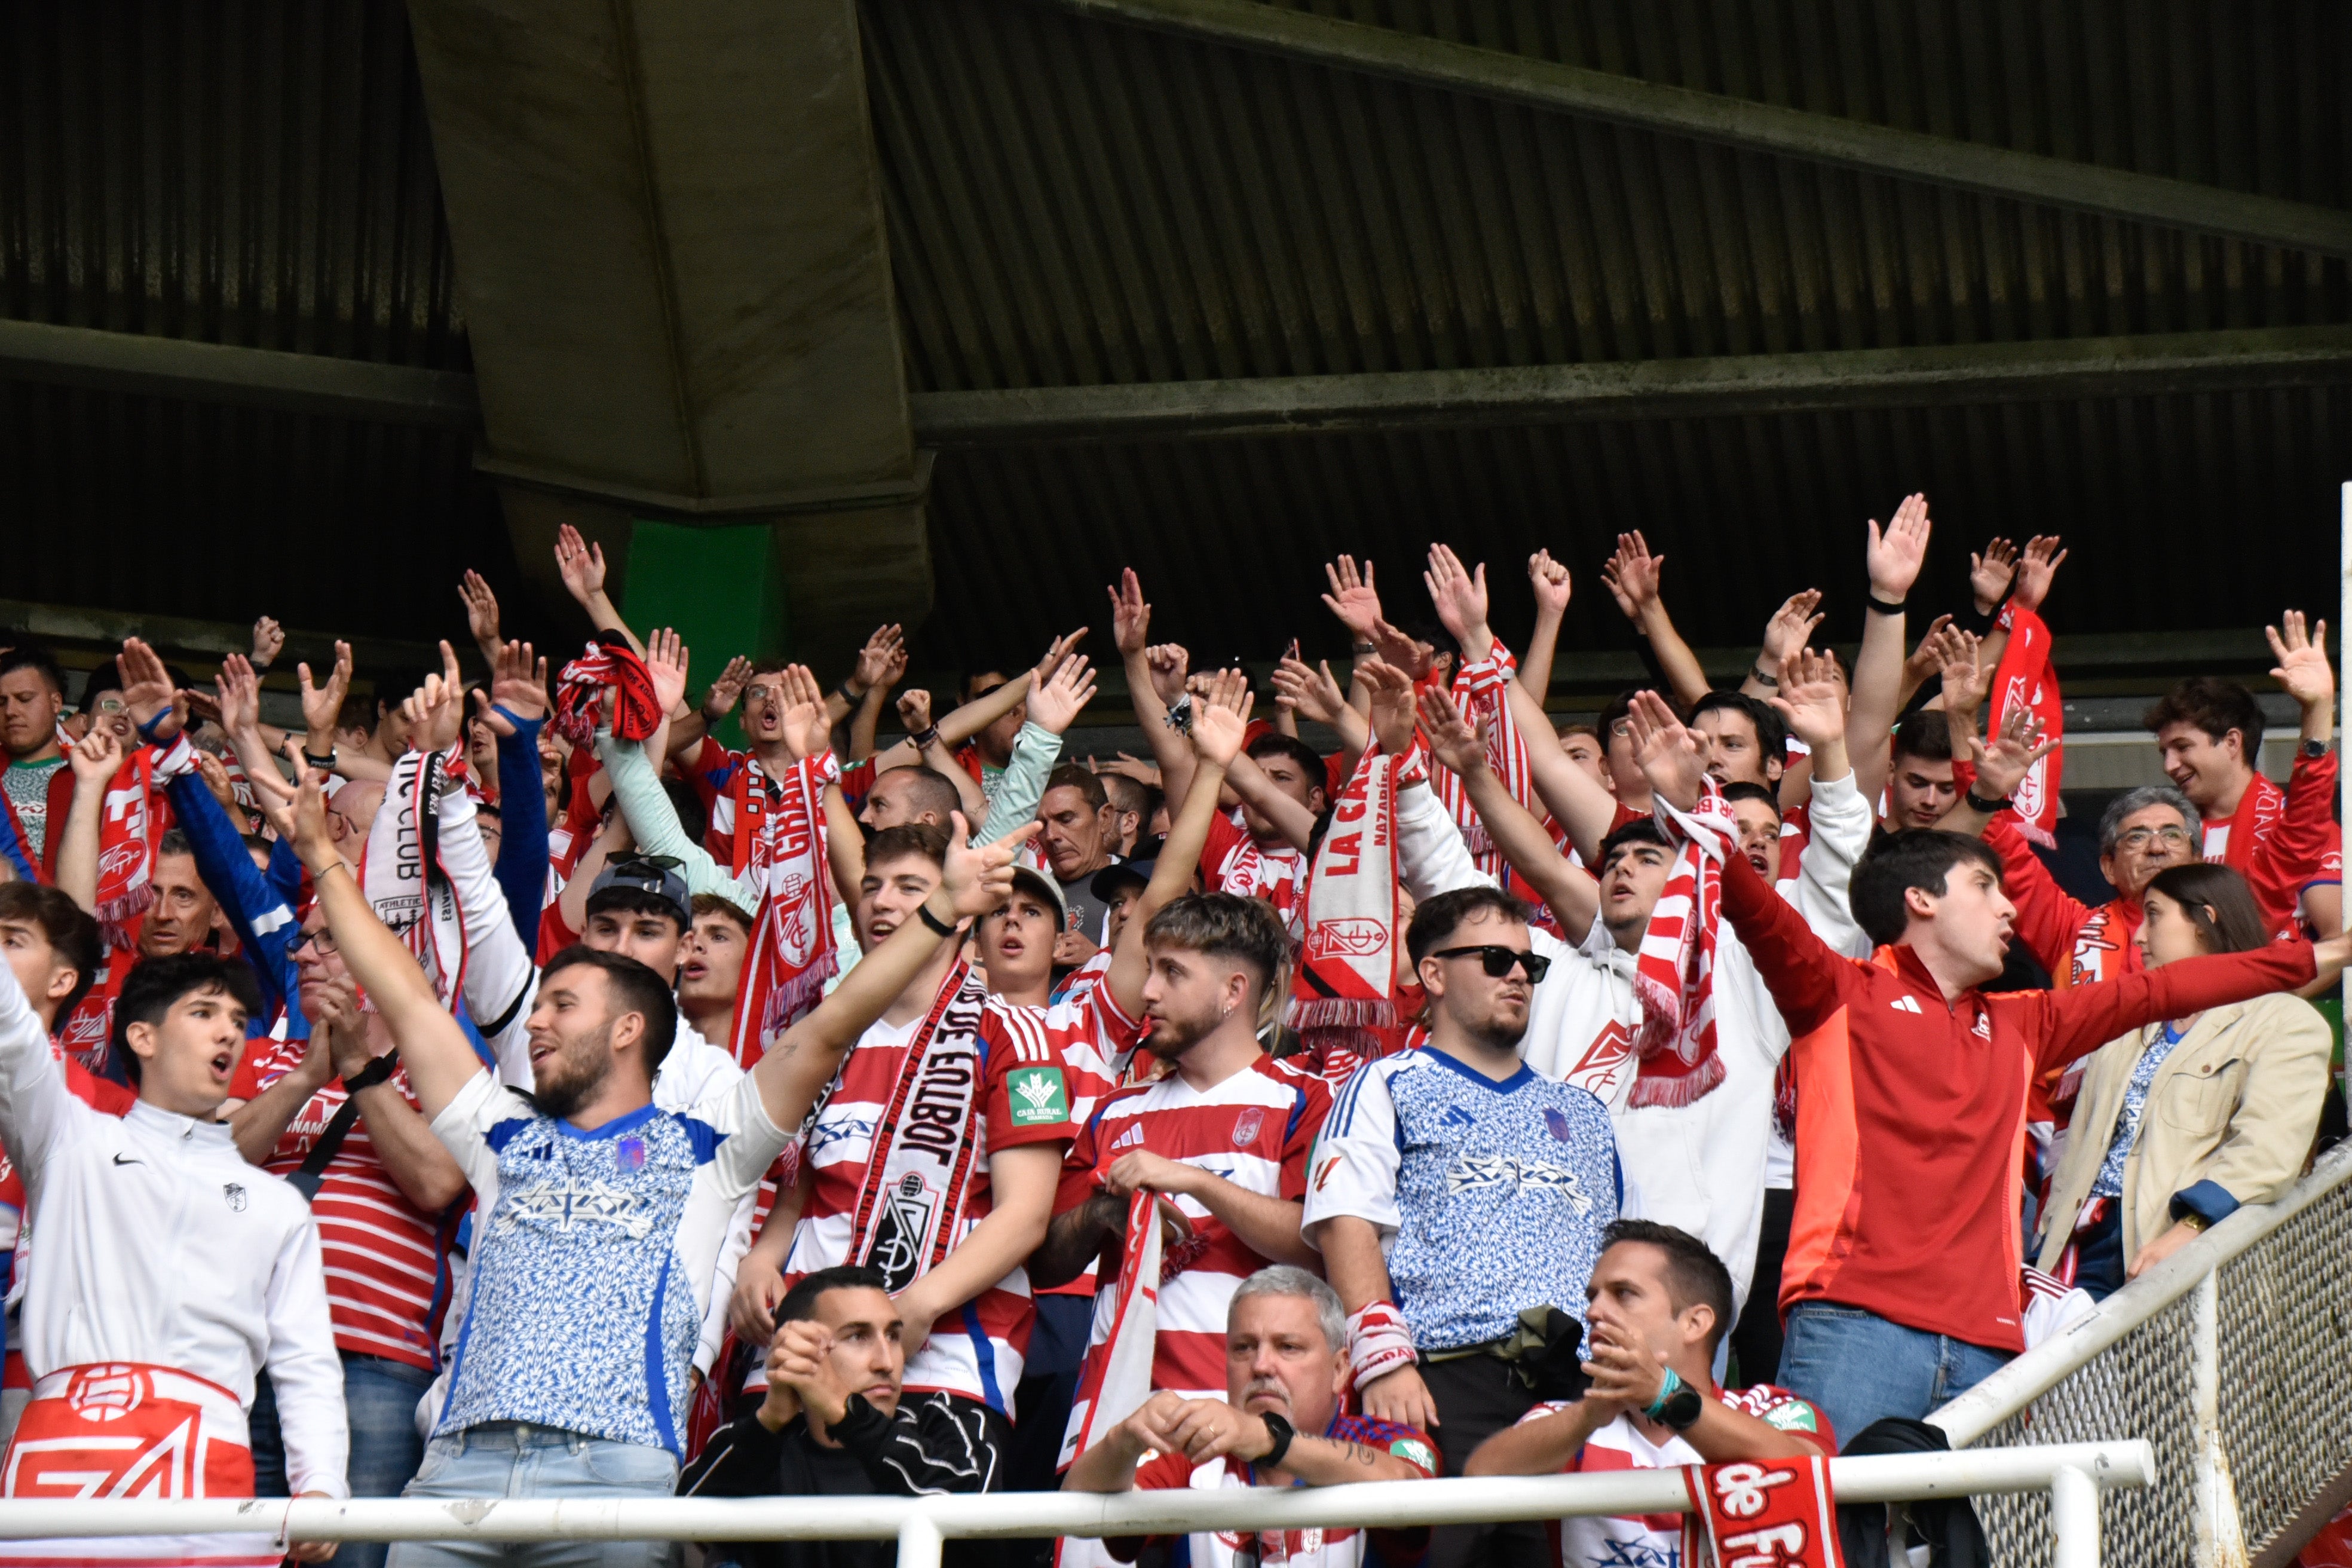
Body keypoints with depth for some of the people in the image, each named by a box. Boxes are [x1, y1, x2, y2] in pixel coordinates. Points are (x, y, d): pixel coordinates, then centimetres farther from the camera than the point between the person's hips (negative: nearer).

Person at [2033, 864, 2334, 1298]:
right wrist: (2050, 1240, 11)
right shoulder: (2132, 1025, 29)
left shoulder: (2286, 1023, 4)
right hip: (2086, 1235, 6)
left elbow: (2266, 1150, -11)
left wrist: (2190, 1229, -25)